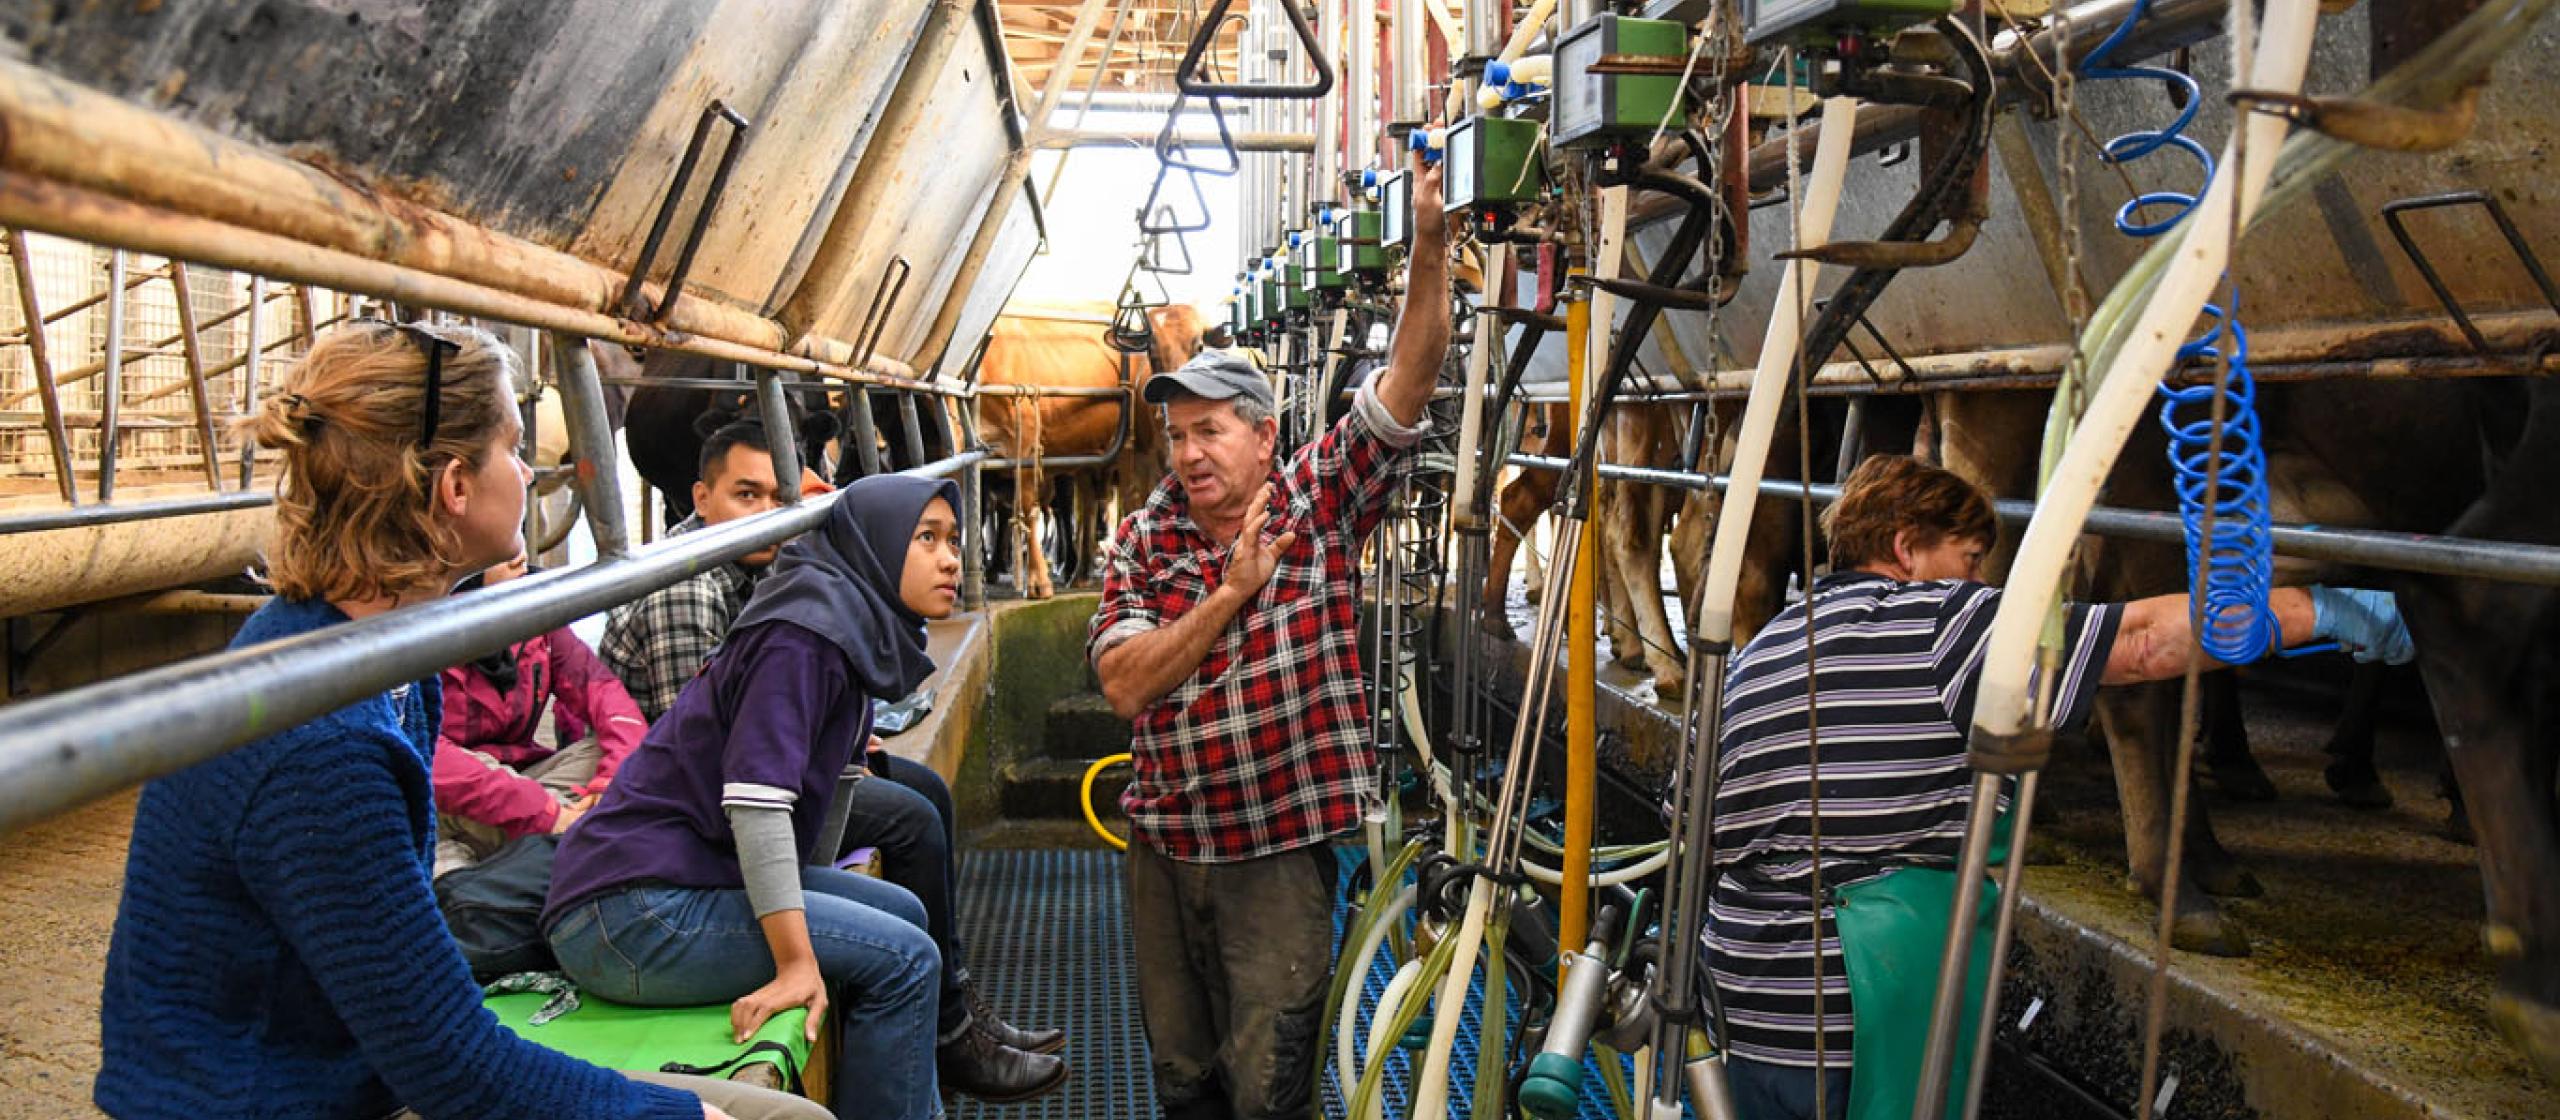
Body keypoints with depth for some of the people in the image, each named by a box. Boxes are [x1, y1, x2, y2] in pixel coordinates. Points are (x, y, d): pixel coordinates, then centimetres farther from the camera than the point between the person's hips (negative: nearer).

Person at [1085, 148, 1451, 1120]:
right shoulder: (1142, 541, 0)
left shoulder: (1318, 503, -6)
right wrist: (1232, 591, -20)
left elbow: (1406, 384, -16)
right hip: (1164, 842, 4)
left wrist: (1429, 248, -28)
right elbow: (1123, 683, -11)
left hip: (1280, 844, -3)